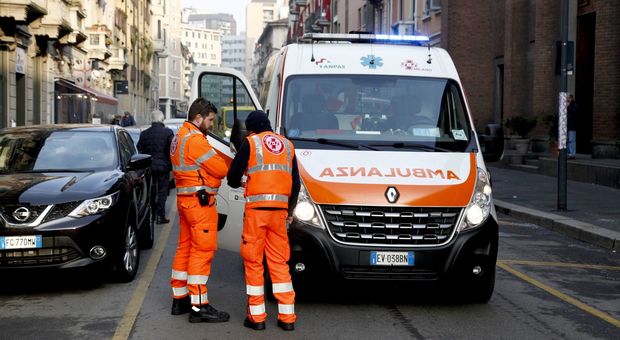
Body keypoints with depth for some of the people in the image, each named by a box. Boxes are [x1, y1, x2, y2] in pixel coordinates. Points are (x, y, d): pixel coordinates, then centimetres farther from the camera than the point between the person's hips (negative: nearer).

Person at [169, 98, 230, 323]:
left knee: (185, 248, 15)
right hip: (200, 201, -10)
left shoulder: (179, 136, 17)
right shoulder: (195, 139, -16)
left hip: (185, 199, 11)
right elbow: (220, 169, -17)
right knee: (203, 251, -8)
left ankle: (180, 298, 23)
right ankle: (199, 306, -8)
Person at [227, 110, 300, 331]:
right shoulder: (287, 145, 17)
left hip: (256, 207, -4)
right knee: (279, 262, 8)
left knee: (253, 262, 3)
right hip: (280, 209, 4)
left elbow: (233, 176, 2)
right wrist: (290, 211, 26)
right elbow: (296, 183, 17)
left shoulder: (250, 143, 2)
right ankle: (287, 317, 6)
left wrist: (238, 183, 25)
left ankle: (256, 316, 4)